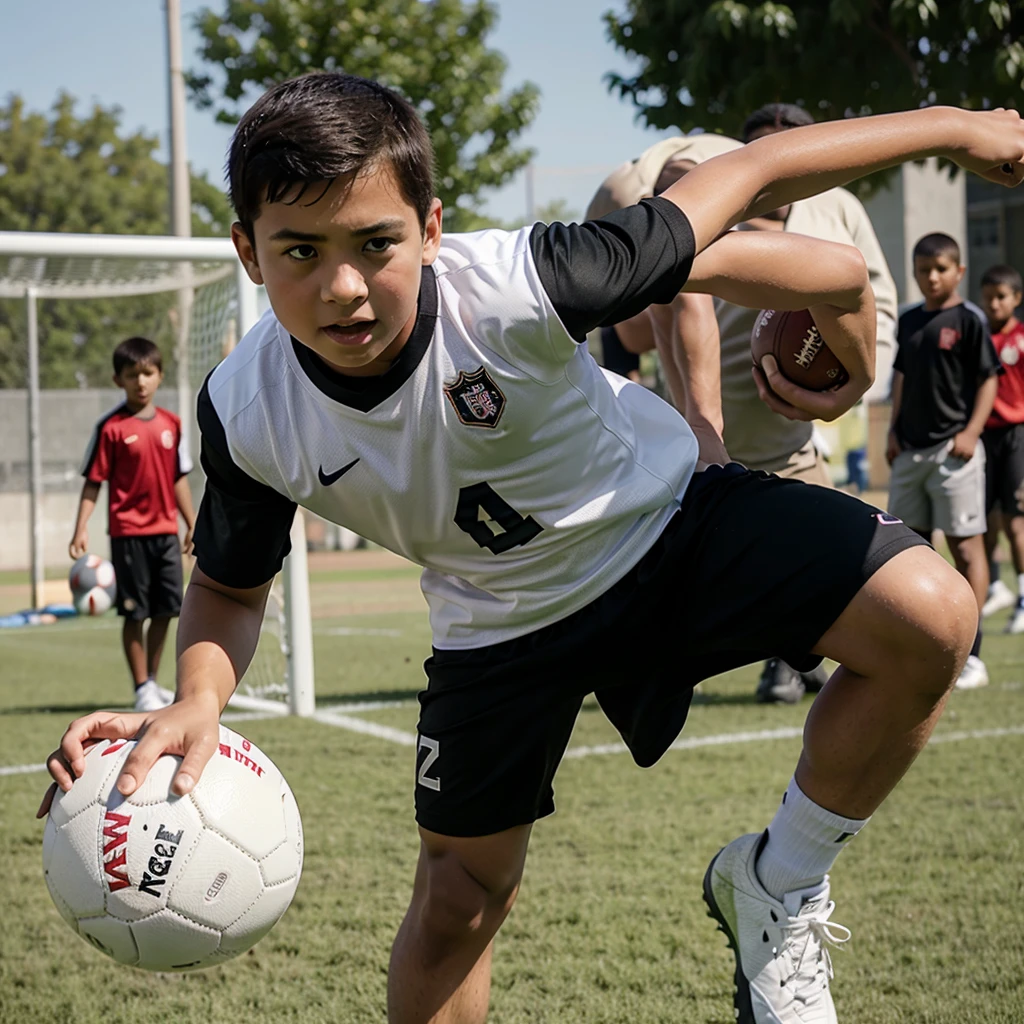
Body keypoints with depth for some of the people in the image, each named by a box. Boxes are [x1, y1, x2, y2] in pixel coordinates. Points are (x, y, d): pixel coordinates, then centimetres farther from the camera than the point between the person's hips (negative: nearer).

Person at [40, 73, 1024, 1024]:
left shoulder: (511, 285, -36)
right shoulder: (245, 414, -25)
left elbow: (744, 178, -24)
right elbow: (229, 588, -4)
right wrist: (195, 702, -27)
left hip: (666, 517, -1)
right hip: (504, 621, 2)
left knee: (929, 618, -24)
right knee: (455, 904, 6)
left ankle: (775, 886, -1)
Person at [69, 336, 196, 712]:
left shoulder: (171, 423, 6)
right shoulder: (111, 428, -7)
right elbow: (93, 482, -7)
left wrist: (192, 524, 14)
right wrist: (81, 529, -14)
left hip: (166, 531, 5)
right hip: (129, 533, -5)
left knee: (165, 610, 10)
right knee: (134, 613, 1)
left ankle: (153, 682, 24)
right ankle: (142, 690, 9)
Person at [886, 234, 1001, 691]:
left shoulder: (967, 321, -5)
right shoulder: (909, 320, 12)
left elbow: (988, 379, -6)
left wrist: (971, 432, -15)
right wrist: (894, 431, 13)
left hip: (953, 449, -7)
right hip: (910, 449, 7)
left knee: (965, 546, -4)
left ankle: (970, 656, -2)